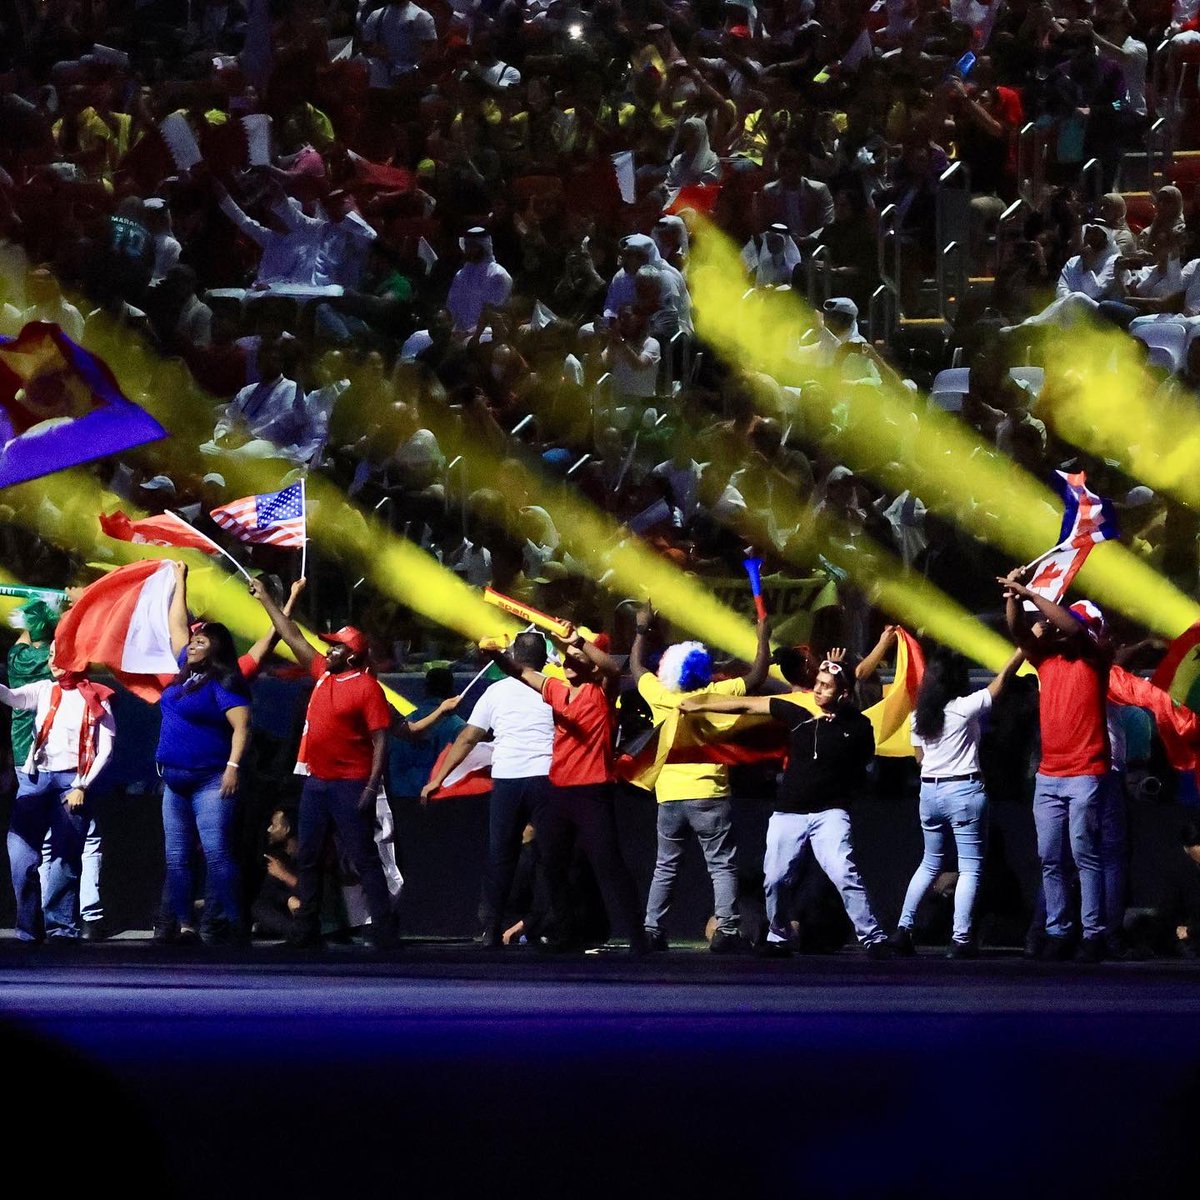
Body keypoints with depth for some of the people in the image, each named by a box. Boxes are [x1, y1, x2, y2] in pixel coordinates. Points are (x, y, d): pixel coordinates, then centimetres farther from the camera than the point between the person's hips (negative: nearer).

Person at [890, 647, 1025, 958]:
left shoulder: (919, 716, 3)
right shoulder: (965, 708, -12)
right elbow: (1002, 678, -8)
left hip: (930, 790, 6)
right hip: (964, 790, -6)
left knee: (931, 862, 20)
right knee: (970, 868, -1)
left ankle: (903, 928, 14)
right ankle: (961, 939, -11)